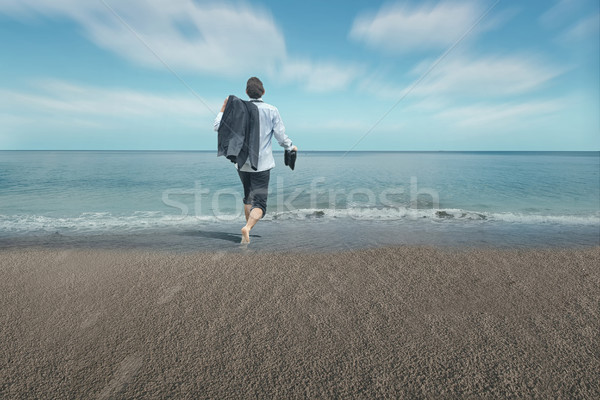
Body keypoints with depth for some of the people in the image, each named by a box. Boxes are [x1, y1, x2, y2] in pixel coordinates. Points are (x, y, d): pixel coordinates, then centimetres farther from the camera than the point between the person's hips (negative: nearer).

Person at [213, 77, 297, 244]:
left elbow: (218, 127, 1)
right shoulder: (272, 111, -4)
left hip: (242, 162, 3)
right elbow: (281, 137, -5)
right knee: (259, 202, -1)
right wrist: (291, 147, 15)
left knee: (248, 197, 23)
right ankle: (247, 227, -26)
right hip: (262, 164, -3)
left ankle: (248, 228, 31)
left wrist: (223, 108, 14)